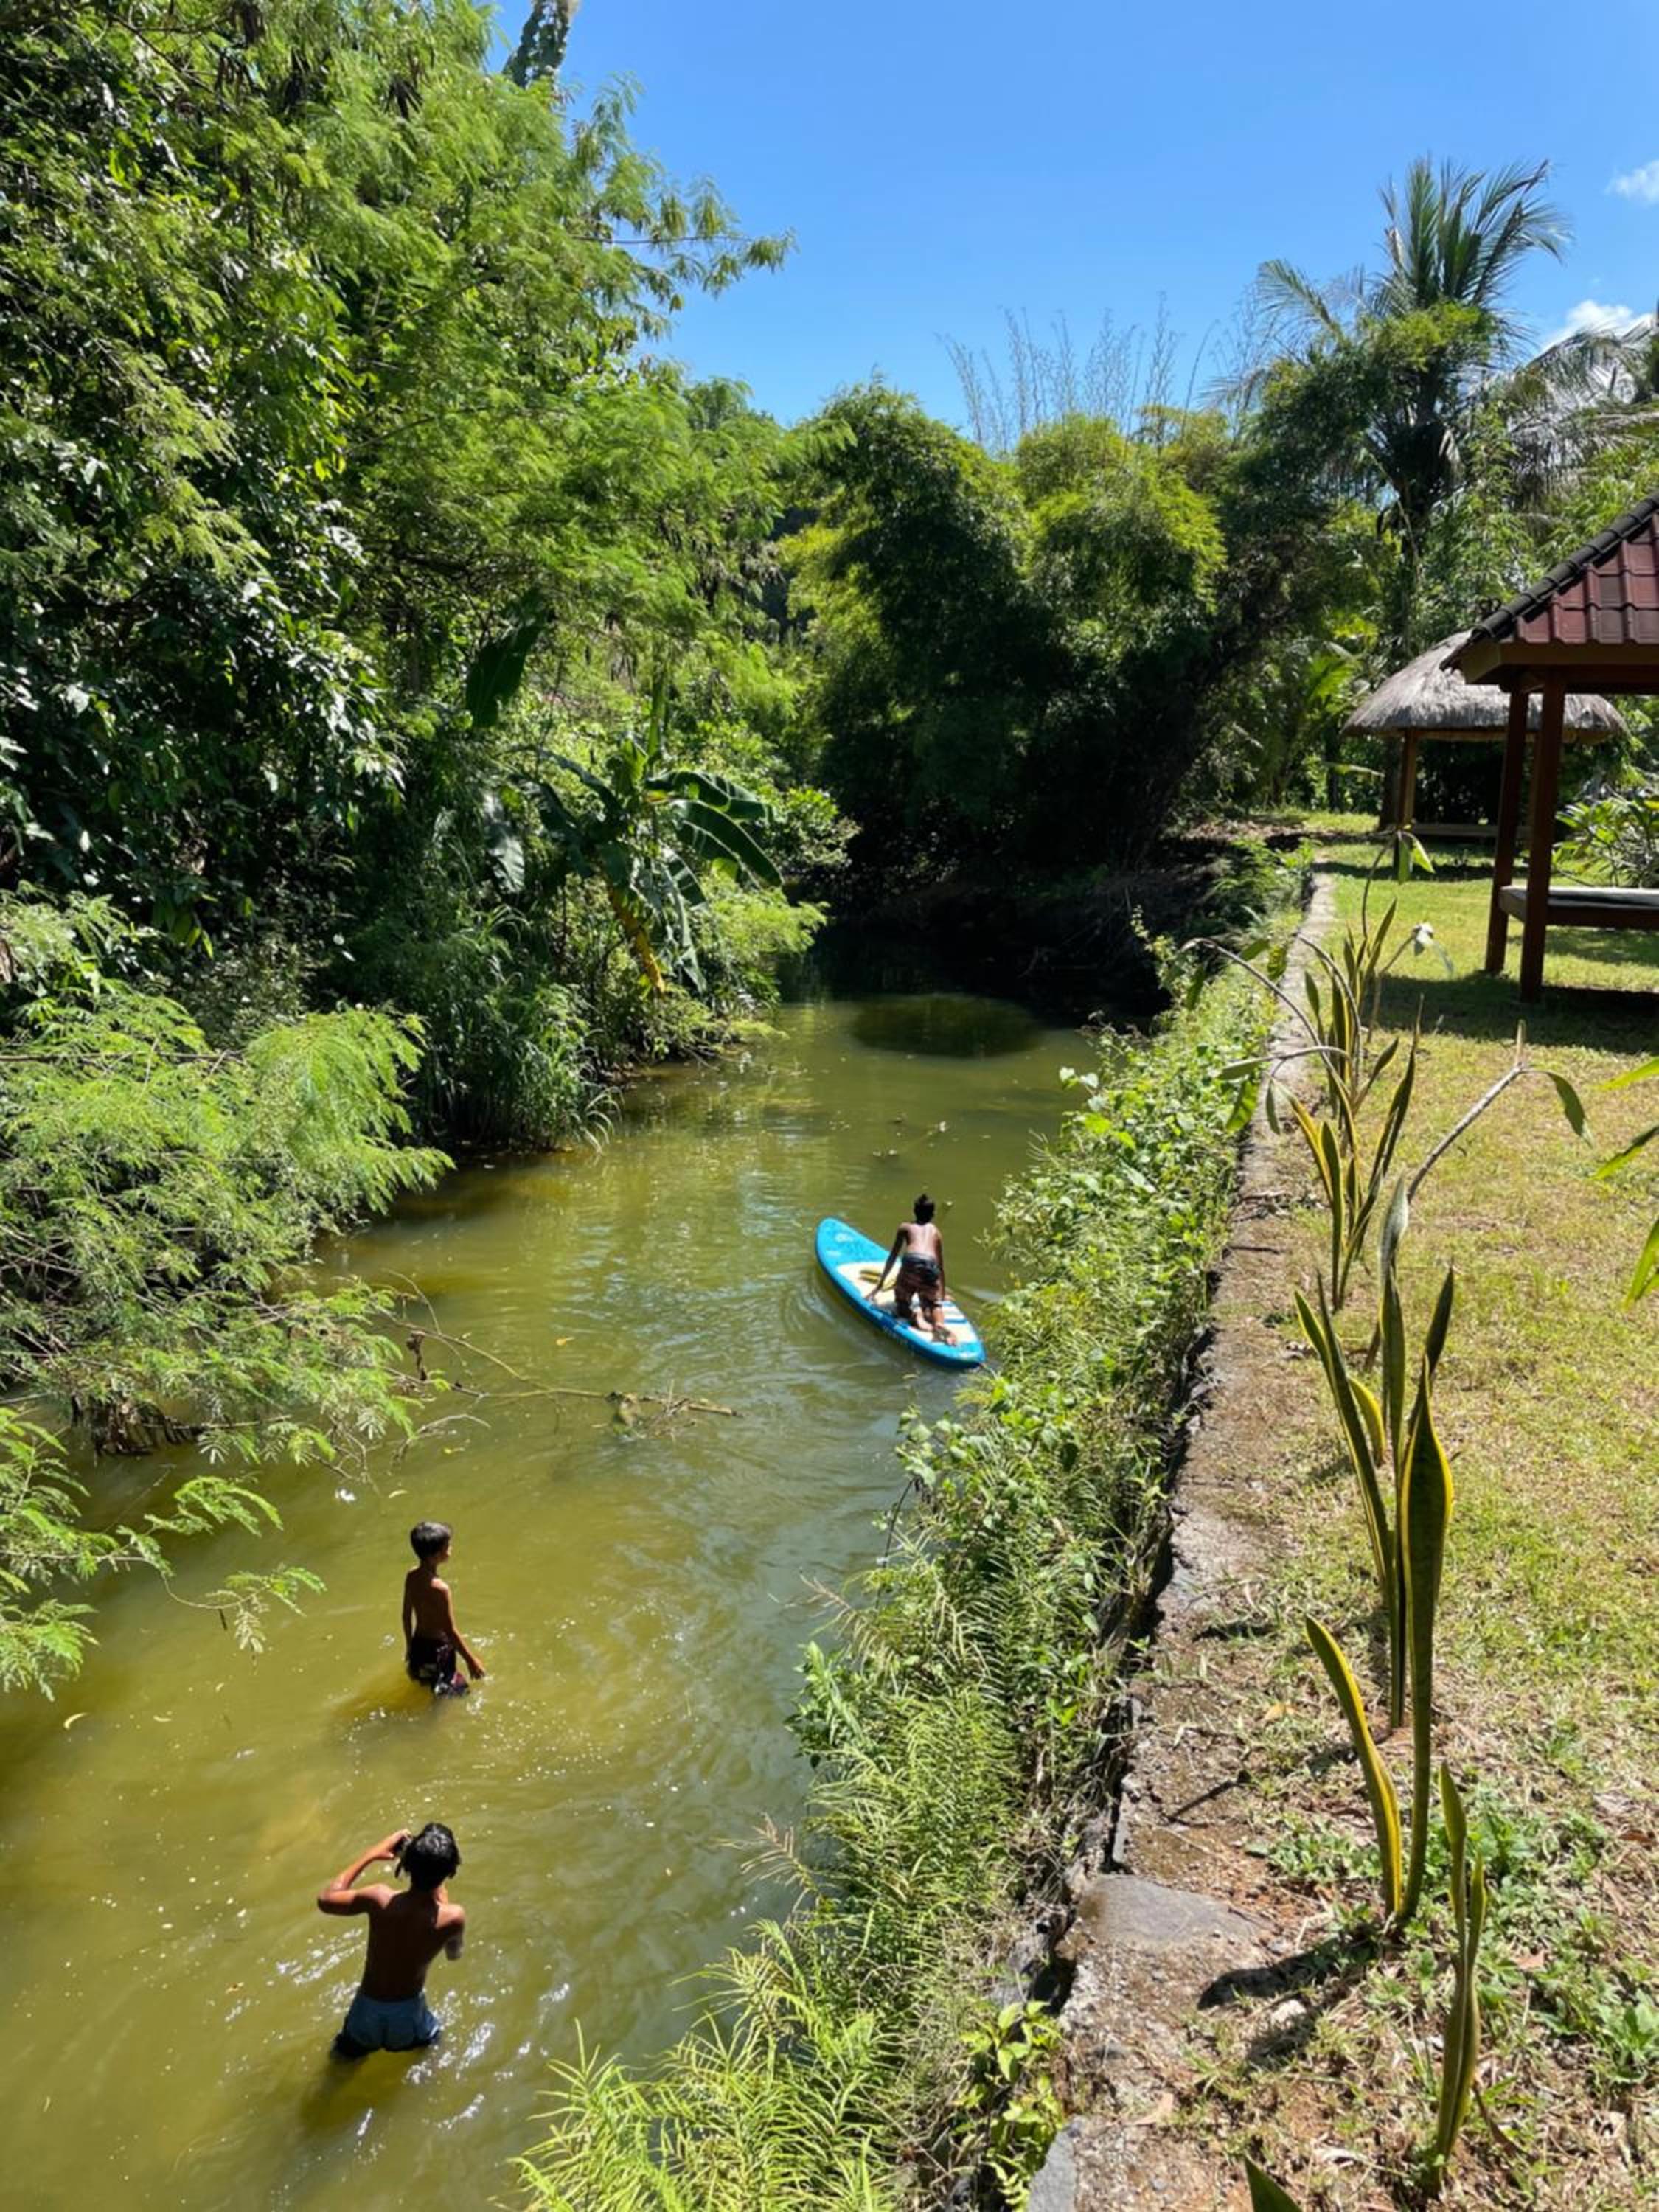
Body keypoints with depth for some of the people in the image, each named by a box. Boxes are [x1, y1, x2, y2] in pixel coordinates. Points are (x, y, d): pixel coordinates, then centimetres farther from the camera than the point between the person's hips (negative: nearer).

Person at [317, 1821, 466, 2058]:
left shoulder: (380, 1899, -29)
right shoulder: (454, 1917, -28)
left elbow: (325, 1899, -10)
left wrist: (372, 1854, -8)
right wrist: (441, 1898, 1)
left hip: (369, 2010, 1)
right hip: (408, 2014, -1)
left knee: (345, 2053, 33)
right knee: (433, 2039, 33)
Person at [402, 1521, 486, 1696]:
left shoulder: (411, 1576, -6)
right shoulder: (440, 1589, -30)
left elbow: (407, 1616, 7)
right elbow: (451, 1631, -23)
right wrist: (471, 1661, -13)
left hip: (418, 1646, 8)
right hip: (437, 1650, -8)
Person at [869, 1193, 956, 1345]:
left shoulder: (905, 1227, 30)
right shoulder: (935, 1232, 34)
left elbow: (893, 1257, 32)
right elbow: (941, 1265, 42)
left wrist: (880, 1284, 40)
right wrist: (943, 1292, 56)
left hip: (911, 1262, -1)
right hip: (931, 1266, 1)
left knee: (901, 1308, 14)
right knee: (934, 1304, 18)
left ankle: (909, 1315, -21)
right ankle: (939, 1324, -15)